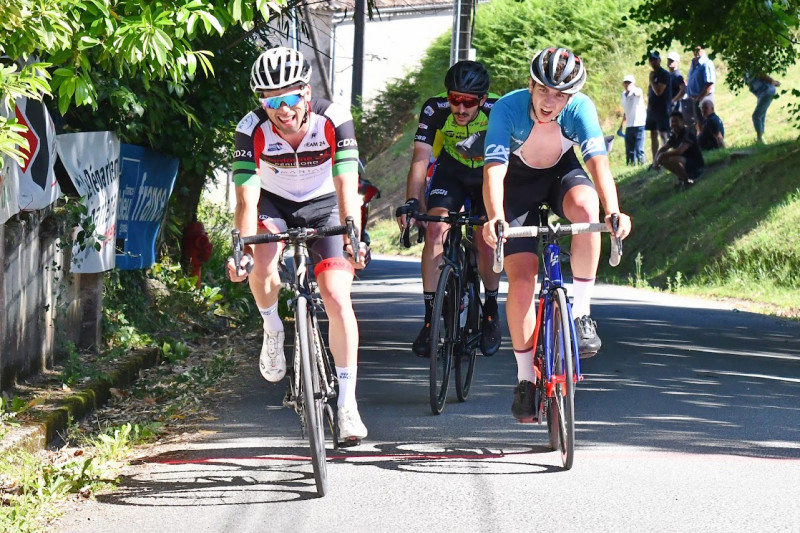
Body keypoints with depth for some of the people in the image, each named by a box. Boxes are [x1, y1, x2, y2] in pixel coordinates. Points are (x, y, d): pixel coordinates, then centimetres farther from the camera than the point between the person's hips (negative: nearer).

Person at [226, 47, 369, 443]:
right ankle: (272, 330, 2)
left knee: (337, 298, -14)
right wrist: (243, 249, -46)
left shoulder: (334, 120, -28)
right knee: (262, 265, -31)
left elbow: (346, 187, -35)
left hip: (322, 206, 0)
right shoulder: (252, 130, -26)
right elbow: (247, 197, -31)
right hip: (274, 203, 1)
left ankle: (347, 403, -5)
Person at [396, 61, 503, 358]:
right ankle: (430, 317, -14)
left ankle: (490, 311, 8)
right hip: (451, 173, 1)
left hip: (488, 175, -1)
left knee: (486, 241, -16)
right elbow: (421, 159, -28)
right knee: (435, 230, -20)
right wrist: (412, 202, -41)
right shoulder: (435, 111, -26)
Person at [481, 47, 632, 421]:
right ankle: (525, 379, 3)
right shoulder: (508, 109, -31)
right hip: (519, 180, -1)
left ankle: (580, 313, -21)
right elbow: (494, 169, -39)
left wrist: (613, 211, -54)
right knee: (521, 278, -12)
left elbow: (598, 161, -37)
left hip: (562, 172, 1)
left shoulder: (580, 108, -26)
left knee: (586, 208, -36)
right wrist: (494, 218, -57)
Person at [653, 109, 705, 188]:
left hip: (696, 167, -9)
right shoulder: (674, 136, 8)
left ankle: (687, 181, -14)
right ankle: (681, 178, 13)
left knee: (672, 159, -33)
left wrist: (662, 155, -25)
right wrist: (656, 160, -9)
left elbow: (680, 151, -32)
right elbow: (663, 149, 12)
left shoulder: (688, 133, -20)